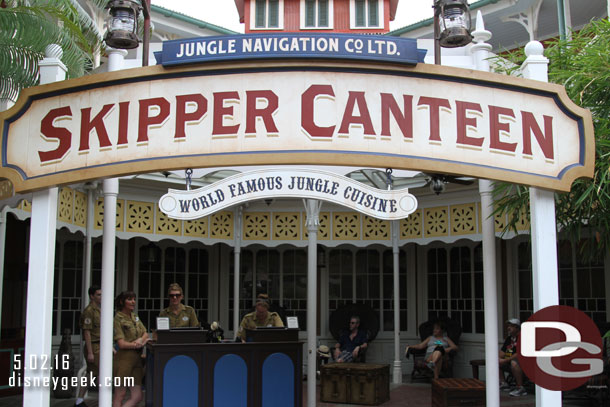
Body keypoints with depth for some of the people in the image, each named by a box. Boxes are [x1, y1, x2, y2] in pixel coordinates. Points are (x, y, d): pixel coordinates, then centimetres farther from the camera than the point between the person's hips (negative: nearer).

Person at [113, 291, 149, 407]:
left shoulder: (134, 317, 16)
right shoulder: (118, 319, -7)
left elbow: (145, 334, 15)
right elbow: (121, 344, -14)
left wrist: (141, 340, -7)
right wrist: (138, 345, -5)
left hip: (137, 358, 7)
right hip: (124, 358, -7)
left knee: (137, 396, 3)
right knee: (120, 395, -2)